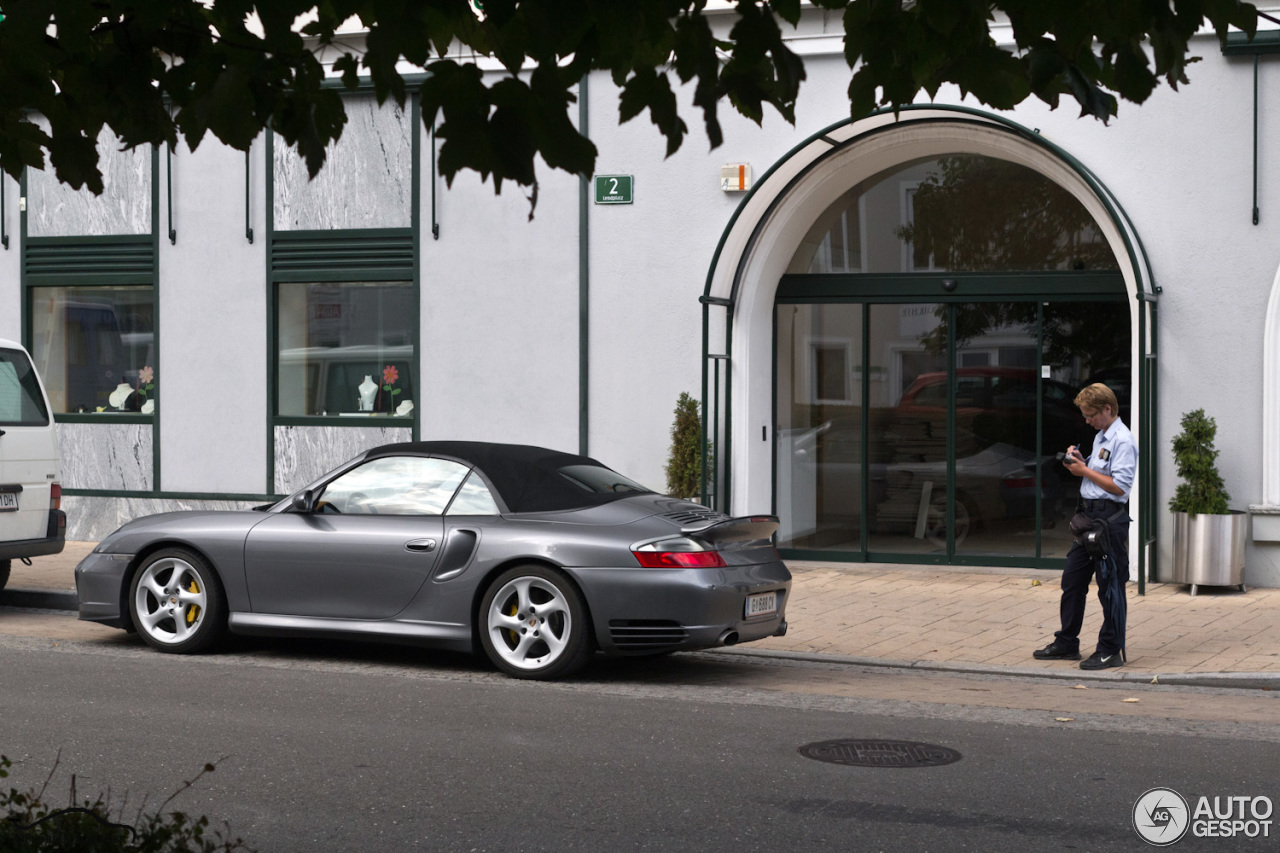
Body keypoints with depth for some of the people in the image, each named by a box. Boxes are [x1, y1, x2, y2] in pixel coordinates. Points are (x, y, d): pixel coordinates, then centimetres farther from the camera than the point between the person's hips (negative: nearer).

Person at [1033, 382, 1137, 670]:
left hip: (1109, 517, -10)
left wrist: (1085, 471, -14)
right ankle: (1066, 644, 23)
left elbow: (1119, 485, -20)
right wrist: (1079, 461, 6)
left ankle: (1111, 651, 6)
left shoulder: (1122, 441, -14)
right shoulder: (1101, 437, 17)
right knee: (1072, 579, 14)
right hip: (1089, 516, 10)